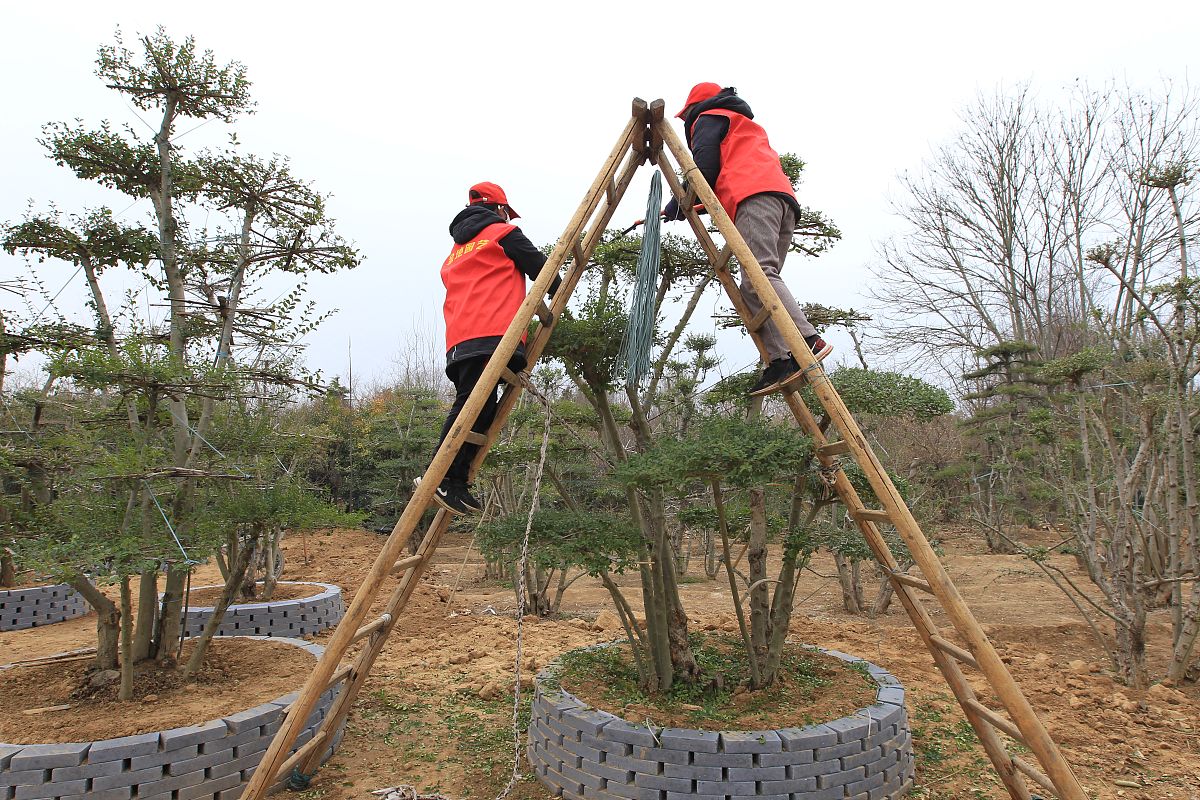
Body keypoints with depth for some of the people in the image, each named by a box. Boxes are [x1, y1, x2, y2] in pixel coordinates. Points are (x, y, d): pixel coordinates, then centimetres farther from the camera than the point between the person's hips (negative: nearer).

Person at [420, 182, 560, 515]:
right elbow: (540, 267, 10)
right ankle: (440, 479, -21)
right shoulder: (503, 232, 12)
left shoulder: (455, 250, 33)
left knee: (476, 409, 4)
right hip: (492, 337, -8)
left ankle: (455, 486, -4)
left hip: (459, 343, 8)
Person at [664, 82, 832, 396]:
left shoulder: (708, 118, 18)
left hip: (755, 196, -8)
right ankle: (779, 360, -20)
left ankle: (807, 341, -40)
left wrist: (679, 203, 13)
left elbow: (705, 166, 1)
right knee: (755, 286, -3)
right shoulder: (748, 127, 43)